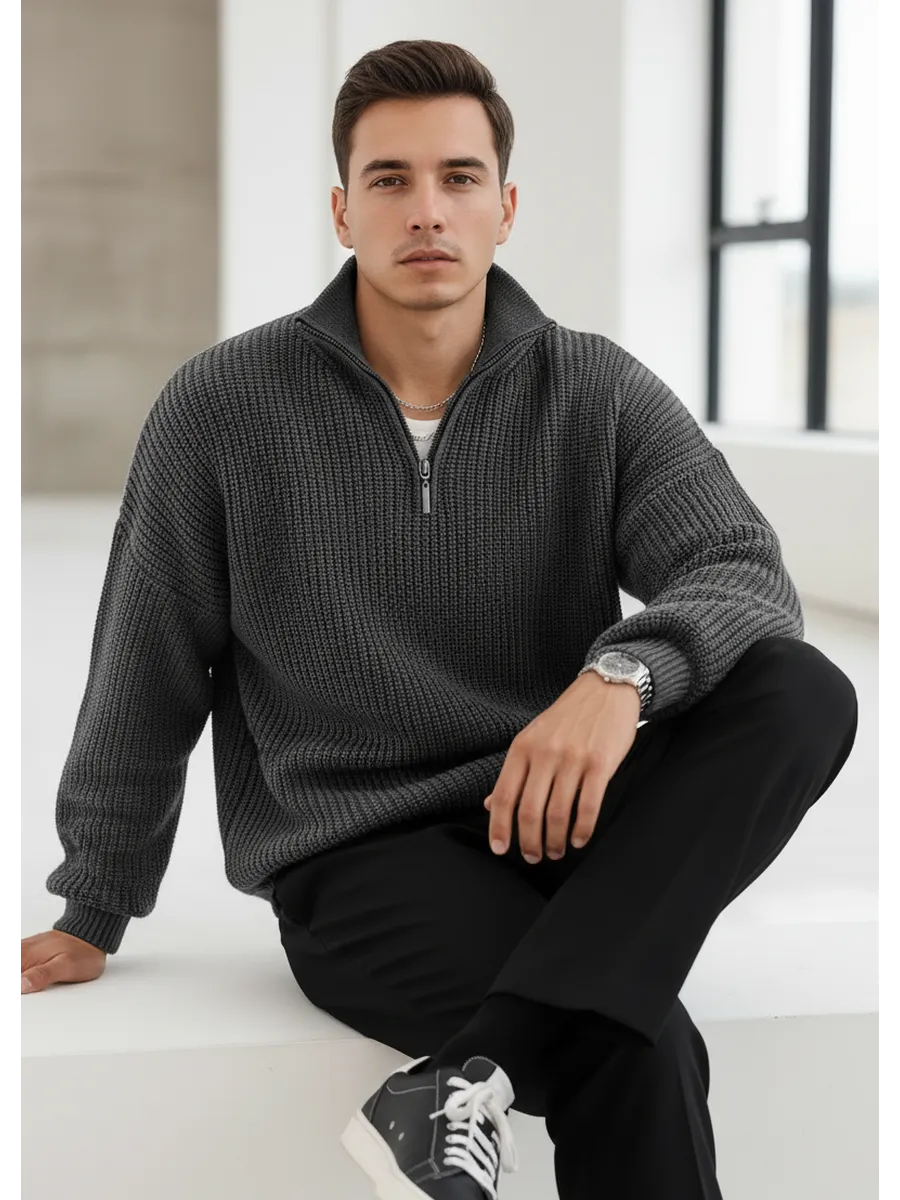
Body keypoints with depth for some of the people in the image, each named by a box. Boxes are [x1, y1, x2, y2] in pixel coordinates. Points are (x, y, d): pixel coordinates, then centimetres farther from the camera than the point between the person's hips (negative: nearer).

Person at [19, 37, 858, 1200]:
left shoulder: (602, 395, 2)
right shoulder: (220, 407, -2)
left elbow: (746, 579, -12)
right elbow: (146, 677, 6)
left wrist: (623, 672, -35)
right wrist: (92, 916, 13)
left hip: (558, 817, 4)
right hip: (357, 856, -4)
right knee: (640, 1049, -32)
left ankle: (474, 1074, -35)